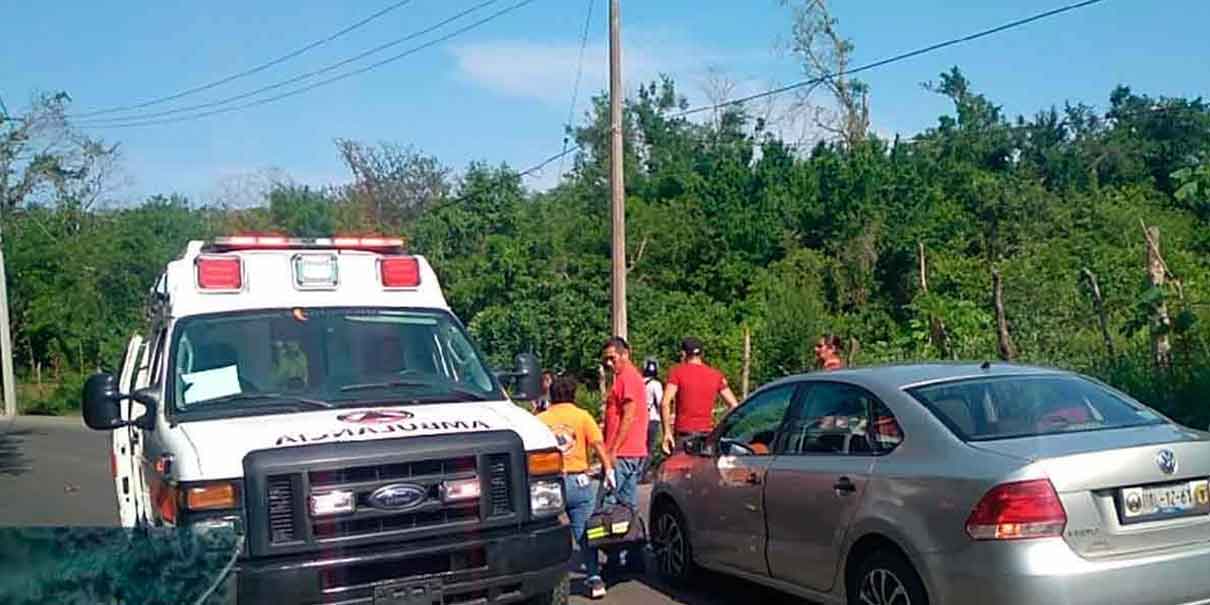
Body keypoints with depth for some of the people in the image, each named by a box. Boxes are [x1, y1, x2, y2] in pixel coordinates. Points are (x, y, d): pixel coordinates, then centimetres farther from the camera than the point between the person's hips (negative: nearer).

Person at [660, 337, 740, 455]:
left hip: (683, 433, -3)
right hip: (708, 434, 3)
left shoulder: (677, 372, 0)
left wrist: (667, 432, -11)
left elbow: (665, 403, -12)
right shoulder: (716, 375, 11)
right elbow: (734, 405, 9)